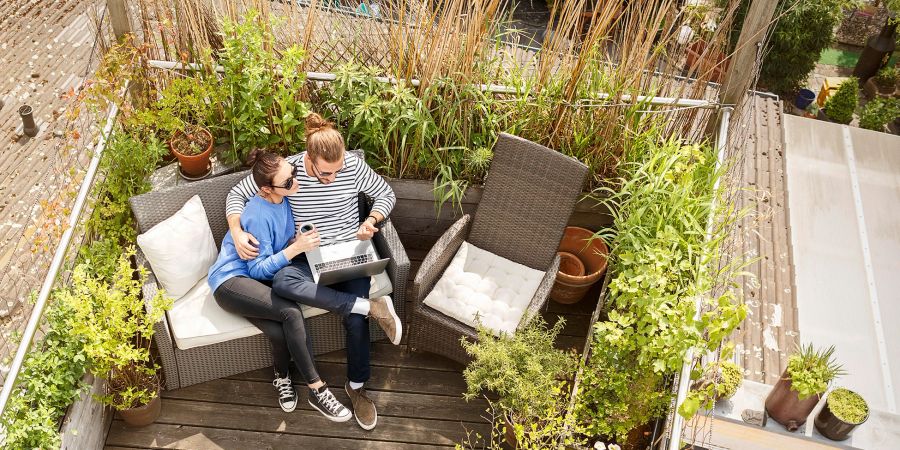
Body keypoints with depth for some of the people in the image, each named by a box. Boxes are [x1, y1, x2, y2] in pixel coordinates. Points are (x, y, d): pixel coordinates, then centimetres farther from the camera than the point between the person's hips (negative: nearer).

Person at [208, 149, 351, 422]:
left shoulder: (283, 199, -1)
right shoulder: (259, 215, -23)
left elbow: (284, 240, 15)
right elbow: (258, 270, -17)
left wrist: (297, 240, -8)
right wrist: (295, 248, -25)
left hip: (258, 278, 7)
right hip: (231, 281, -7)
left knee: (279, 332, -24)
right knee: (292, 314, -29)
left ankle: (283, 376, 7)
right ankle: (317, 389, -18)